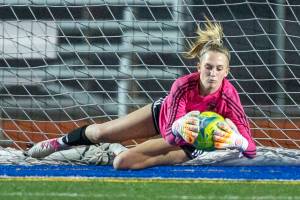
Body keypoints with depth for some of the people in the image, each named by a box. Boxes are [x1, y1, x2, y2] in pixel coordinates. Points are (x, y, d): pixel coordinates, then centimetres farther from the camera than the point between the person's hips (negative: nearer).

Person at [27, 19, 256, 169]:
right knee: (100, 133, 16)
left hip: (188, 144, -2)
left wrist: (235, 139, -66)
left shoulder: (228, 97, -38)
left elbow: (251, 150, -42)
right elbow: (170, 132, -39)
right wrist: (180, 126, -64)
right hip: (164, 114, 2)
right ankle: (61, 143, 51)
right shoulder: (184, 85, -34)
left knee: (122, 161, -17)